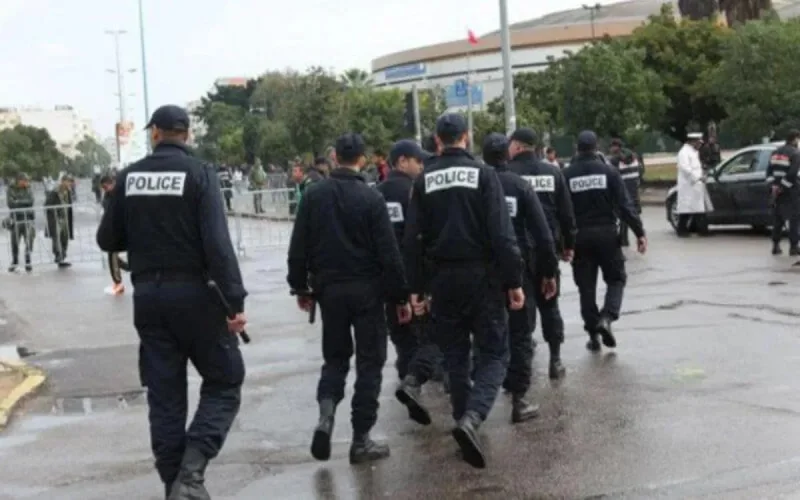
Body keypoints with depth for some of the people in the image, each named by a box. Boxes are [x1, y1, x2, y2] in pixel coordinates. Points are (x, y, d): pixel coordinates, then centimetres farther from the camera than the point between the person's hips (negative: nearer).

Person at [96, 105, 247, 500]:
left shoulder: (129, 177, 3)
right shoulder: (200, 173, -8)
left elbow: (107, 240, 8)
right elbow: (217, 242, -17)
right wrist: (235, 300, -17)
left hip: (148, 296, 4)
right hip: (194, 294, -4)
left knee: (164, 395, 11)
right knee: (224, 382, 7)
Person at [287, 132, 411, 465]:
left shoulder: (313, 195, -1)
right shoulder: (371, 198, -11)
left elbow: (298, 247, 2)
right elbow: (388, 253, -11)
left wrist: (301, 287, 13)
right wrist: (401, 297, -3)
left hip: (329, 289, 3)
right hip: (366, 290, -3)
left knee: (335, 357, 18)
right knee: (369, 362, 6)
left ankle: (326, 415, -5)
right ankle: (361, 440, 7)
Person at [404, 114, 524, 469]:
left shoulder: (424, 180, 3)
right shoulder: (483, 174, -6)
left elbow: (412, 238, 2)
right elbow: (501, 233, -12)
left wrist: (416, 288, 7)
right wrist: (514, 281, -8)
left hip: (443, 278, 3)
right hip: (481, 275, -3)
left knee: (455, 356, 15)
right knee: (493, 353, 2)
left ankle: (464, 421, 18)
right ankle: (471, 418, -19)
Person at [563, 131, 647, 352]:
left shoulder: (567, 175, -1)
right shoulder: (608, 171, -4)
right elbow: (624, 205, -8)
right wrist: (639, 232, -5)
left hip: (579, 236, 1)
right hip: (606, 233, -1)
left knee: (586, 286, 9)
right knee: (616, 278, 12)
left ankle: (593, 334, 10)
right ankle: (606, 317, -11)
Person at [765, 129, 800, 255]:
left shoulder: (776, 152, 12)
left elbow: (769, 170, 6)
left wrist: (773, 185, -1)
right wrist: (782, 187, -16)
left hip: (777, 190, 7)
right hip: (789, 192, -7)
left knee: (777, 218, 13)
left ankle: (776, 246, 14)